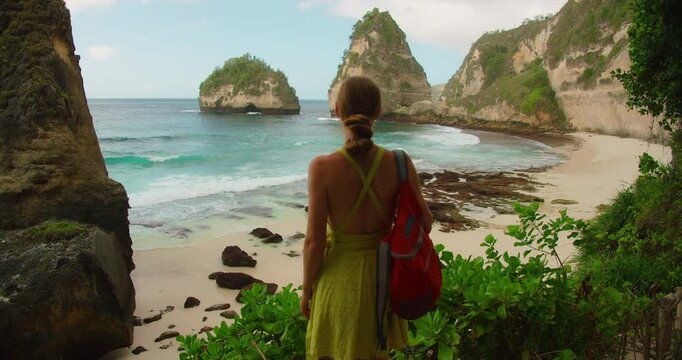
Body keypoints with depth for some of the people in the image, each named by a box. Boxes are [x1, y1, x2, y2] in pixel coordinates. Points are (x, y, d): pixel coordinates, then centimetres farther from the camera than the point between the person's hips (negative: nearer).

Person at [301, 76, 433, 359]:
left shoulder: (323, 167, -22)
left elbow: (314, 241, -17)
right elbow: (424, 222, -5)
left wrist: (306, 290, -2)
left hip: (340, 276, -2)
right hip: (382, 274, 3)